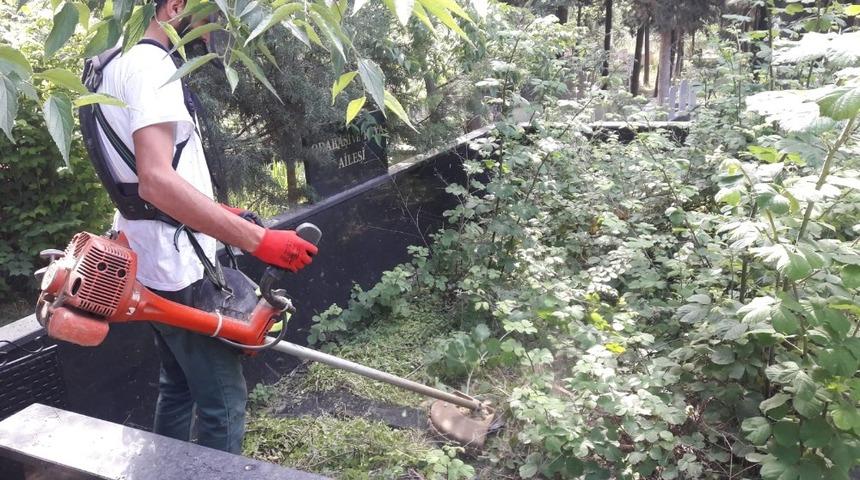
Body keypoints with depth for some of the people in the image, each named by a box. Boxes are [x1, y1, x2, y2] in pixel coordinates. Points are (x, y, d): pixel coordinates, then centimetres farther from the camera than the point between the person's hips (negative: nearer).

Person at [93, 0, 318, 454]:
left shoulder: (115, 63, 15)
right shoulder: (151, 65, -18)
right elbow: (156, 181, -32)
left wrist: (216, 211, 22)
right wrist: (258, 240, -35)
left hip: (151, 261, 11)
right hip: (177, 266, -10)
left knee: (178, 386, 22)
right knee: (223, 399, -1)